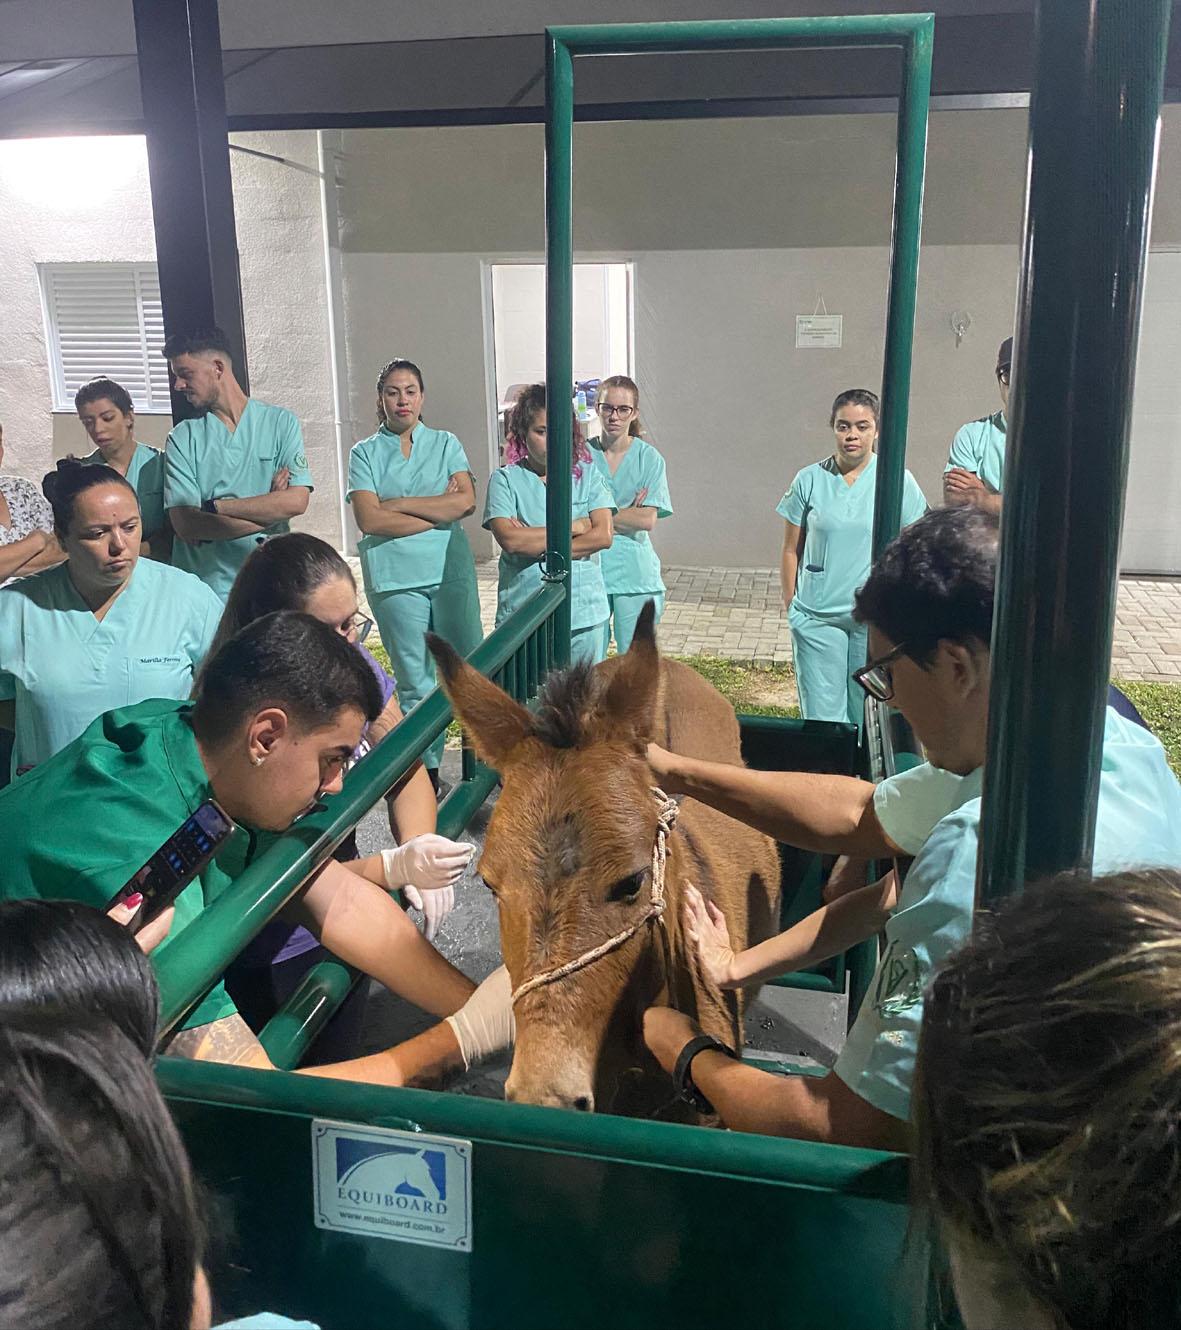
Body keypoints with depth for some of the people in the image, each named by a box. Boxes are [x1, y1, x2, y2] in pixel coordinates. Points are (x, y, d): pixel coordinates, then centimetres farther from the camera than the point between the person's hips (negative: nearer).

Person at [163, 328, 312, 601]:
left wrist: (213, 507, -9)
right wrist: (269, 508, -9)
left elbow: (297, 501, -10)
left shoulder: (280, 422, 3)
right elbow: (184, 523, -7)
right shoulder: (182, 438, 4)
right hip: (205, 589, 0)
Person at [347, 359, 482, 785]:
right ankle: (427, 769, 12)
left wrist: (400, 503, -8)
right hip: (394, 577, -1)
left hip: (450, 569, 1)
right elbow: (370, 520, -8)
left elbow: (466, 500, -5)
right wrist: (439, 511, -7)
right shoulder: (364, 453, 7)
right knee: (415, 680, 3)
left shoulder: (446, 444, 11)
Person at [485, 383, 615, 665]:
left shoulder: (587, 474, 6)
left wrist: (534, 543, -9)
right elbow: (509, 539, -14)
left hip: (586, 612, 2)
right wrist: (573, 527, -9)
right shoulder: (505, 479, 0)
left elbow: (603, 535, -6)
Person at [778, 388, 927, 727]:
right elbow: (791, 550, 7)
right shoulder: (810, 480, 2)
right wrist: (791, 606, 5)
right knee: (821, 718, 2)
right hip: (817, 616, 0)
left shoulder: (898, 482, -1)